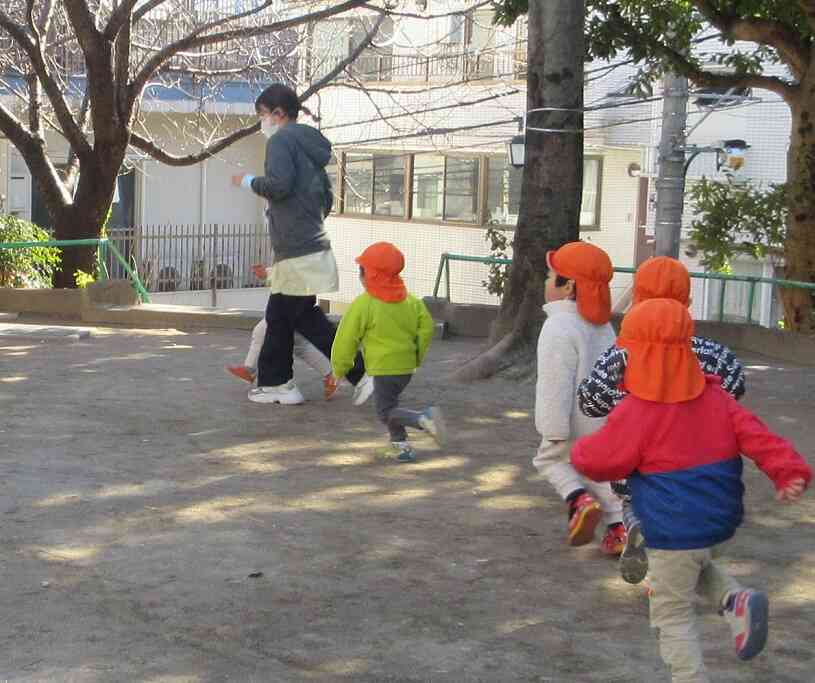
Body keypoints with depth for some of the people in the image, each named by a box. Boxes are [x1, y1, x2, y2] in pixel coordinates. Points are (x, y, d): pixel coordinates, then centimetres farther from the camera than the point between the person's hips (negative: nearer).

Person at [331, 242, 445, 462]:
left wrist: (339, 368, 3)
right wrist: (417, 356, 17)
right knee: (386, 401, 24)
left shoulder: (362, 304, -13)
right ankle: (400, 443, 23)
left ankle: (424, 419, -24)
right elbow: (426, 327, 5)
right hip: (407, 365, 7)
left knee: (386, 410, -2)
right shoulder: (410, 300, 5)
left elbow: (347, 338, -9)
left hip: (384, 367, -7)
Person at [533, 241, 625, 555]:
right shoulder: (601, 324, 7)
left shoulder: (560, 327, -22)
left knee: (550, 458, 14)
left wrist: (554, 429, -21)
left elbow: (556, 382, -24)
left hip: (578, 420, -7)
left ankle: (579, 500, -7)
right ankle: (618, 527, 13)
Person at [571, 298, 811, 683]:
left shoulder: (635, 414, -16)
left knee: (674, 615, 9)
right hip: (722, 526, 6)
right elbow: (757, 437, -8)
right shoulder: (716, 398, 1)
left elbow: (596, 462, -7)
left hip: (673, 536, -6)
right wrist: (790, 472, -17)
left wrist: (580, 450, 15)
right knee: (697, 564, 34)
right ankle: (736, 601, 8)